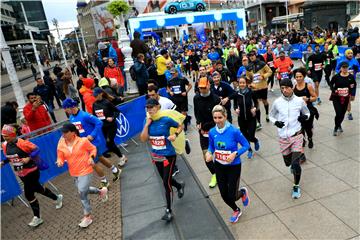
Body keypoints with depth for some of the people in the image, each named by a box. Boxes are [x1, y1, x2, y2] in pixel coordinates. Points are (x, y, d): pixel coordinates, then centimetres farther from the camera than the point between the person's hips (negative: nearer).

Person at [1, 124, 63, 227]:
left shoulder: (21, 143, -20)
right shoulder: (4, 145, 0)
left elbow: (37, 149, -16)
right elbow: (8, 157, 15)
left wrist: (29, 158, -29)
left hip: (31, 172, -7)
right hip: (20, 174, 7)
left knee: (28, 194, -5)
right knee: (38, 189, 19)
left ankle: (37, 218, 11)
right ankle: (57, 198, 40)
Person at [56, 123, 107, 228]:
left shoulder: (83, 141, -17)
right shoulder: (61, 145, -7)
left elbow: (93, 149, -3)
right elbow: (60, 157, 1)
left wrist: (91, 157, -20)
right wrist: (59, 162, -22)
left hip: (85, 171, -6)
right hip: (74, 173, 6)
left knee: (82, 193, -6)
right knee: (83, 190, 22)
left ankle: (87, 217, 14)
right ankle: (101, 191, 50)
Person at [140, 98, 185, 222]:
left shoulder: (166, 120, -16)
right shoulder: (147, 121, -4)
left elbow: (180, 126, 0)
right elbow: (143, 139, -12)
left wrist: (175, 135, -18)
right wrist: (147, 124, -19)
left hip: (168, 156, -5)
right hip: (156, 156, 6)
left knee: (166, 182, -4)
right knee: (166, 180, 21)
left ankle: (168, 210, 13)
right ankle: (180, 185, 53)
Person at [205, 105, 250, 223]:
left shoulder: (234, 131, -22)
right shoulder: (212, 132, -9)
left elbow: (246, 145, -11)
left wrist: (235, 154, -25)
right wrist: (209, 153, -14)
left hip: (233, 167, -4)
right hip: (219, 167, 4)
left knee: (231, 196, 1)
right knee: (224, 195, 13)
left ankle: (243, 192, 39)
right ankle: (236, 210, 47)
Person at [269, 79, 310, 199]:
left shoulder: (299, 101, -5)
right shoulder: (277, 102, -4)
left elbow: (307, 113, 12)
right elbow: (271, 115, 10)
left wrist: (304, 117, -12)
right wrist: (275, 122, -12)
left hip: (296, 135, -2)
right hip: (283, 137, 2)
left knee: (296, 163, -9)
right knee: (288, 162, 15)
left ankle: (296, 187, 14)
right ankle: (293, 164, 54)